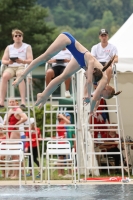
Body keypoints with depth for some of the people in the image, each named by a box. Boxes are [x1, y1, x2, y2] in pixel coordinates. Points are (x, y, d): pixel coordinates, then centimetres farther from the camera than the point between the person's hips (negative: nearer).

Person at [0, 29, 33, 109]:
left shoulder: (27, 47, 12)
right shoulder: (9, 48, 20)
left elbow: (30, 60, 0)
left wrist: (22, 61, -21)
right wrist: (8, 62, -13)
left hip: (22, 67, -2)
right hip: (11, 67, 2)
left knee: (20, 75, -39)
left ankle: (23, 101, -46)